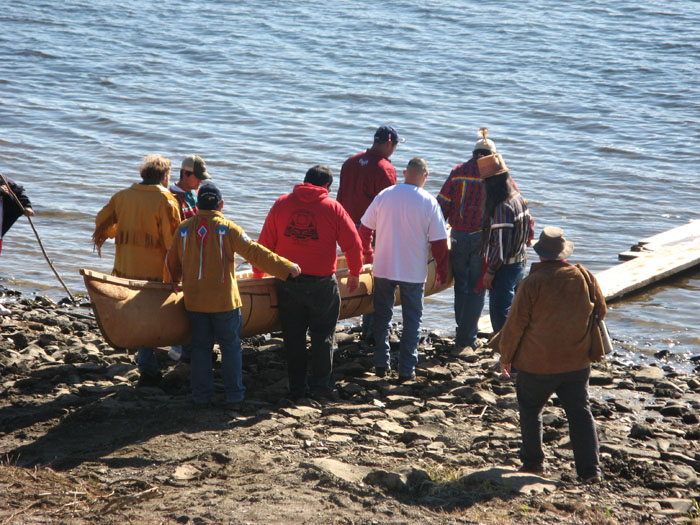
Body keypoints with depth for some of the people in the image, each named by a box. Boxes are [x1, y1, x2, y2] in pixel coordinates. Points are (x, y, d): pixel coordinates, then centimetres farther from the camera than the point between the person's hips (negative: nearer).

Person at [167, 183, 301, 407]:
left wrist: (174, 281, 37)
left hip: (194, 301, 3)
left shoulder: (184, 229, 3)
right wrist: (285, 267, -10)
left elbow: (173, 262, 15)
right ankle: (234, 395, 12)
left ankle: (201, 396, 14)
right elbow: (254, 252, -14)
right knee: (230, 346, 8)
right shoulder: (227, 228, -9)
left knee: (200, 346, 12)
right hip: (224, 300, -3)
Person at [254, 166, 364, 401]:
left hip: (287, 282, 2)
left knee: (293, 336, 11)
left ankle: (296, 387, 16)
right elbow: (353, 243, -1)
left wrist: (258, 273, 18)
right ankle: (321, 385, 11)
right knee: (323, 335, 11)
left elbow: (266, 242, 5)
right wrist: (355, 273, 14)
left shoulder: (281, 204, 2)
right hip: (321, 283, -2)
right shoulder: (332, 207, -4)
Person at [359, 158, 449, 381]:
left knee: (382, 315, 16)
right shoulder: (429, 203, -9)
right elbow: (439, 242, -8)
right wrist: (442, 271, 5)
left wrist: (367, 252, 22)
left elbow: (365, 229, 4)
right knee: (412, 319, 9)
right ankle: (406, 369, 7)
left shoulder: (384, 195, -3)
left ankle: (381, 363, 19)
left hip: (383, 268, 2)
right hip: (414, 271, -2)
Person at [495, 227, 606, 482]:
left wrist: (505, 356, 4)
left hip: (537, 363, -3)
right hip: (577, 362, 3)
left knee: (530, 410, 16)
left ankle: (533, 461, 21)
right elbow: (600, 311, 10)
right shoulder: (585, 277, -3)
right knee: (580, 413, 10)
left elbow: (515, 324, -10)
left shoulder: (532, 283, -15)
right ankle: (590, 469, 6)